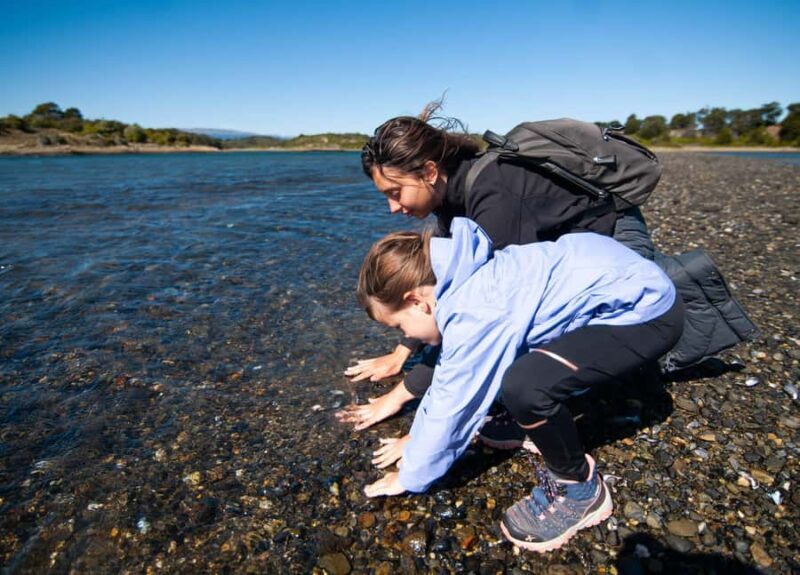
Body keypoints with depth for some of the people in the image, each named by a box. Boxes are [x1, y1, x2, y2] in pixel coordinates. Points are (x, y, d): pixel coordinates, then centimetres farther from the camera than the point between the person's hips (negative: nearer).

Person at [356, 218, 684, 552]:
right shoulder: (464, 281, 2)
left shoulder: (472, 317, -26)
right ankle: (543, 423, 23)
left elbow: (451, 405, -15)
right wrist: (419, 441, 22)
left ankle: (579, 490, -2)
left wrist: (411, 475, 2)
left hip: (646, 308, -10)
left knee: (523, 387, -28)